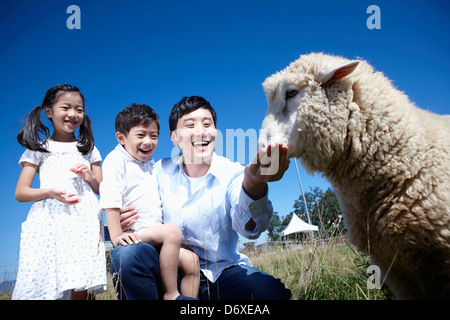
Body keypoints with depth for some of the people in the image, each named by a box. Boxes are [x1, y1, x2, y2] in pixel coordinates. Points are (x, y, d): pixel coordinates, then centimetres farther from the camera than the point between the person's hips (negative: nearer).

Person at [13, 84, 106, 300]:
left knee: (81, 288, -10)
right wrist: (50, 191, -11)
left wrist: (90, 177, -2)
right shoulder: (38, 150, 14)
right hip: (48, 220, 0)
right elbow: (20, 193, 7)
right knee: (40, 286, -8)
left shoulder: (89, 150, 20)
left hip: (83, 223, 1)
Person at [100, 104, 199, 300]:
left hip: (153, 235, 8)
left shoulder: (151, 164, 20)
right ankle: (171, 294, -20)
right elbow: (110, 202, -16)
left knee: (191, 259, -5)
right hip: (134, 235, -8)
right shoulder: (116, 160, -5)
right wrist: (116, 236, -23)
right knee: (172, 231, -30)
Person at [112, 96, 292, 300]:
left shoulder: (232, 173, -9)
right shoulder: (160, 171, 0)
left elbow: (249, 227, -28)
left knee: (274, 292, -29)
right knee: (127, 253, -27)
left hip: (222, 271, -1)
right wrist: (124, 223, -18)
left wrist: (253, 185, -52)